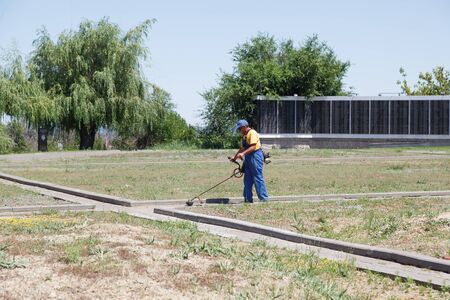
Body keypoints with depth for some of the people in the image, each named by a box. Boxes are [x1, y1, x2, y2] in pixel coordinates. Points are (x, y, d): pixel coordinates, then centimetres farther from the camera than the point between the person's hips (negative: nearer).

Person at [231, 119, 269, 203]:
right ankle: (248, 199, 13)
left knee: (258, 178, -9)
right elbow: (242, 148, 27)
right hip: (248, 158, 10)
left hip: (255, 156, -10)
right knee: (247, 179, 9)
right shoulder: (244, 135, 19)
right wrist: (235, 157, 25)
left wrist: (243, 153, -31)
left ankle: (264, 198, -6)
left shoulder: (252, 133, -13)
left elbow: (253, 147, -23)